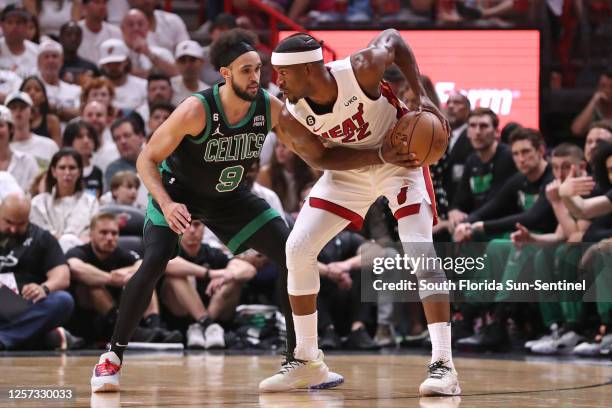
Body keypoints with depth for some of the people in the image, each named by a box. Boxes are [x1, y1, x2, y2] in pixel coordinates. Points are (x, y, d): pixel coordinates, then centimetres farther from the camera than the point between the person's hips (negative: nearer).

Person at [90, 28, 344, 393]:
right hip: (179, 191, -4)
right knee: (155, 263, -25)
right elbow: (147, 160, -23)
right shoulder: (196, 110, -31)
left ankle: (297, 360, 4)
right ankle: (113, 356, -10)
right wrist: (166, 204, -38)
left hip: (231, 196, 4)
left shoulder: (272, 108, -20)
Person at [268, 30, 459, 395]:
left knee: (420, 251, -19)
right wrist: (380, 156, -26)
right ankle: (307, 359, 10)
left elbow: (393, 38, -11)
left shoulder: (362, 69, -31)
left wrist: (422, 95, -19)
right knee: (298, 249, -5)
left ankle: (443, 365, -20)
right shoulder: (290, 119, -23)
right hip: (348, 170, 4)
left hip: (401, 159, -4)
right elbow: (320, 158, -12)